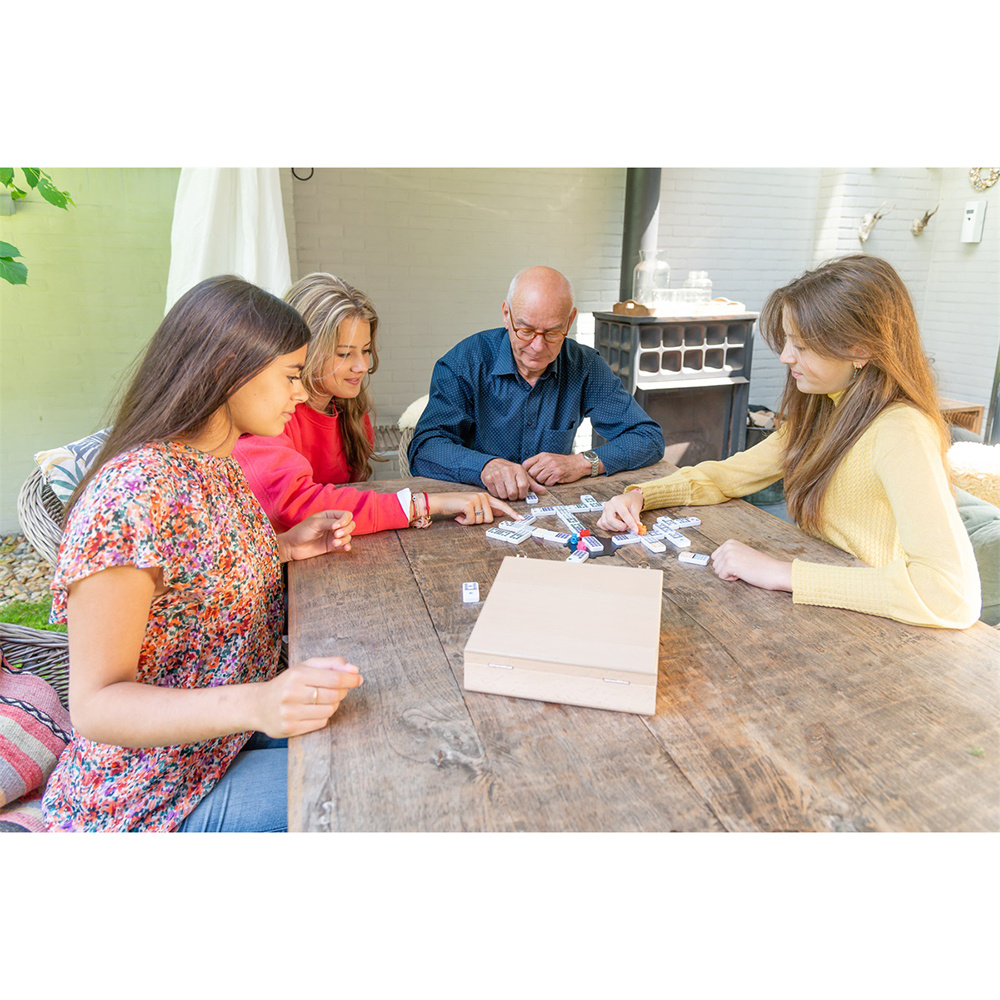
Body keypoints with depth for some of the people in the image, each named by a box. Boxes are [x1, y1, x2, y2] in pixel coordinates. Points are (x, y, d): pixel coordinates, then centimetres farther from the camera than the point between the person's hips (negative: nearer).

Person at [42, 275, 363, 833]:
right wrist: (256, 704, -39)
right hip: (152, 798, -8)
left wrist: (282, 548, -2)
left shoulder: (218, 464, 1)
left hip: (232, 724, 9)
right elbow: (95, 704, -25)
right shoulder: (134, 493, -27)